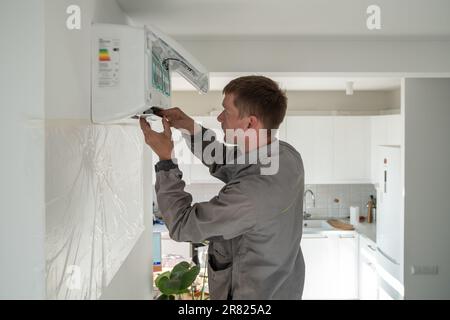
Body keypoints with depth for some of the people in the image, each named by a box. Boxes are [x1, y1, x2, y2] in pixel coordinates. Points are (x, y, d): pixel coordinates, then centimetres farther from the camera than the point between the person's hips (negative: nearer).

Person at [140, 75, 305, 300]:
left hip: (253, 293, -7)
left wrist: (166, 159, -19)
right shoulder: (286, 154, -10)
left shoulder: (253, 192, -36)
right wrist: (192, 129, -4)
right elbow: (226, 165, 6)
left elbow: (181, 226, -24)